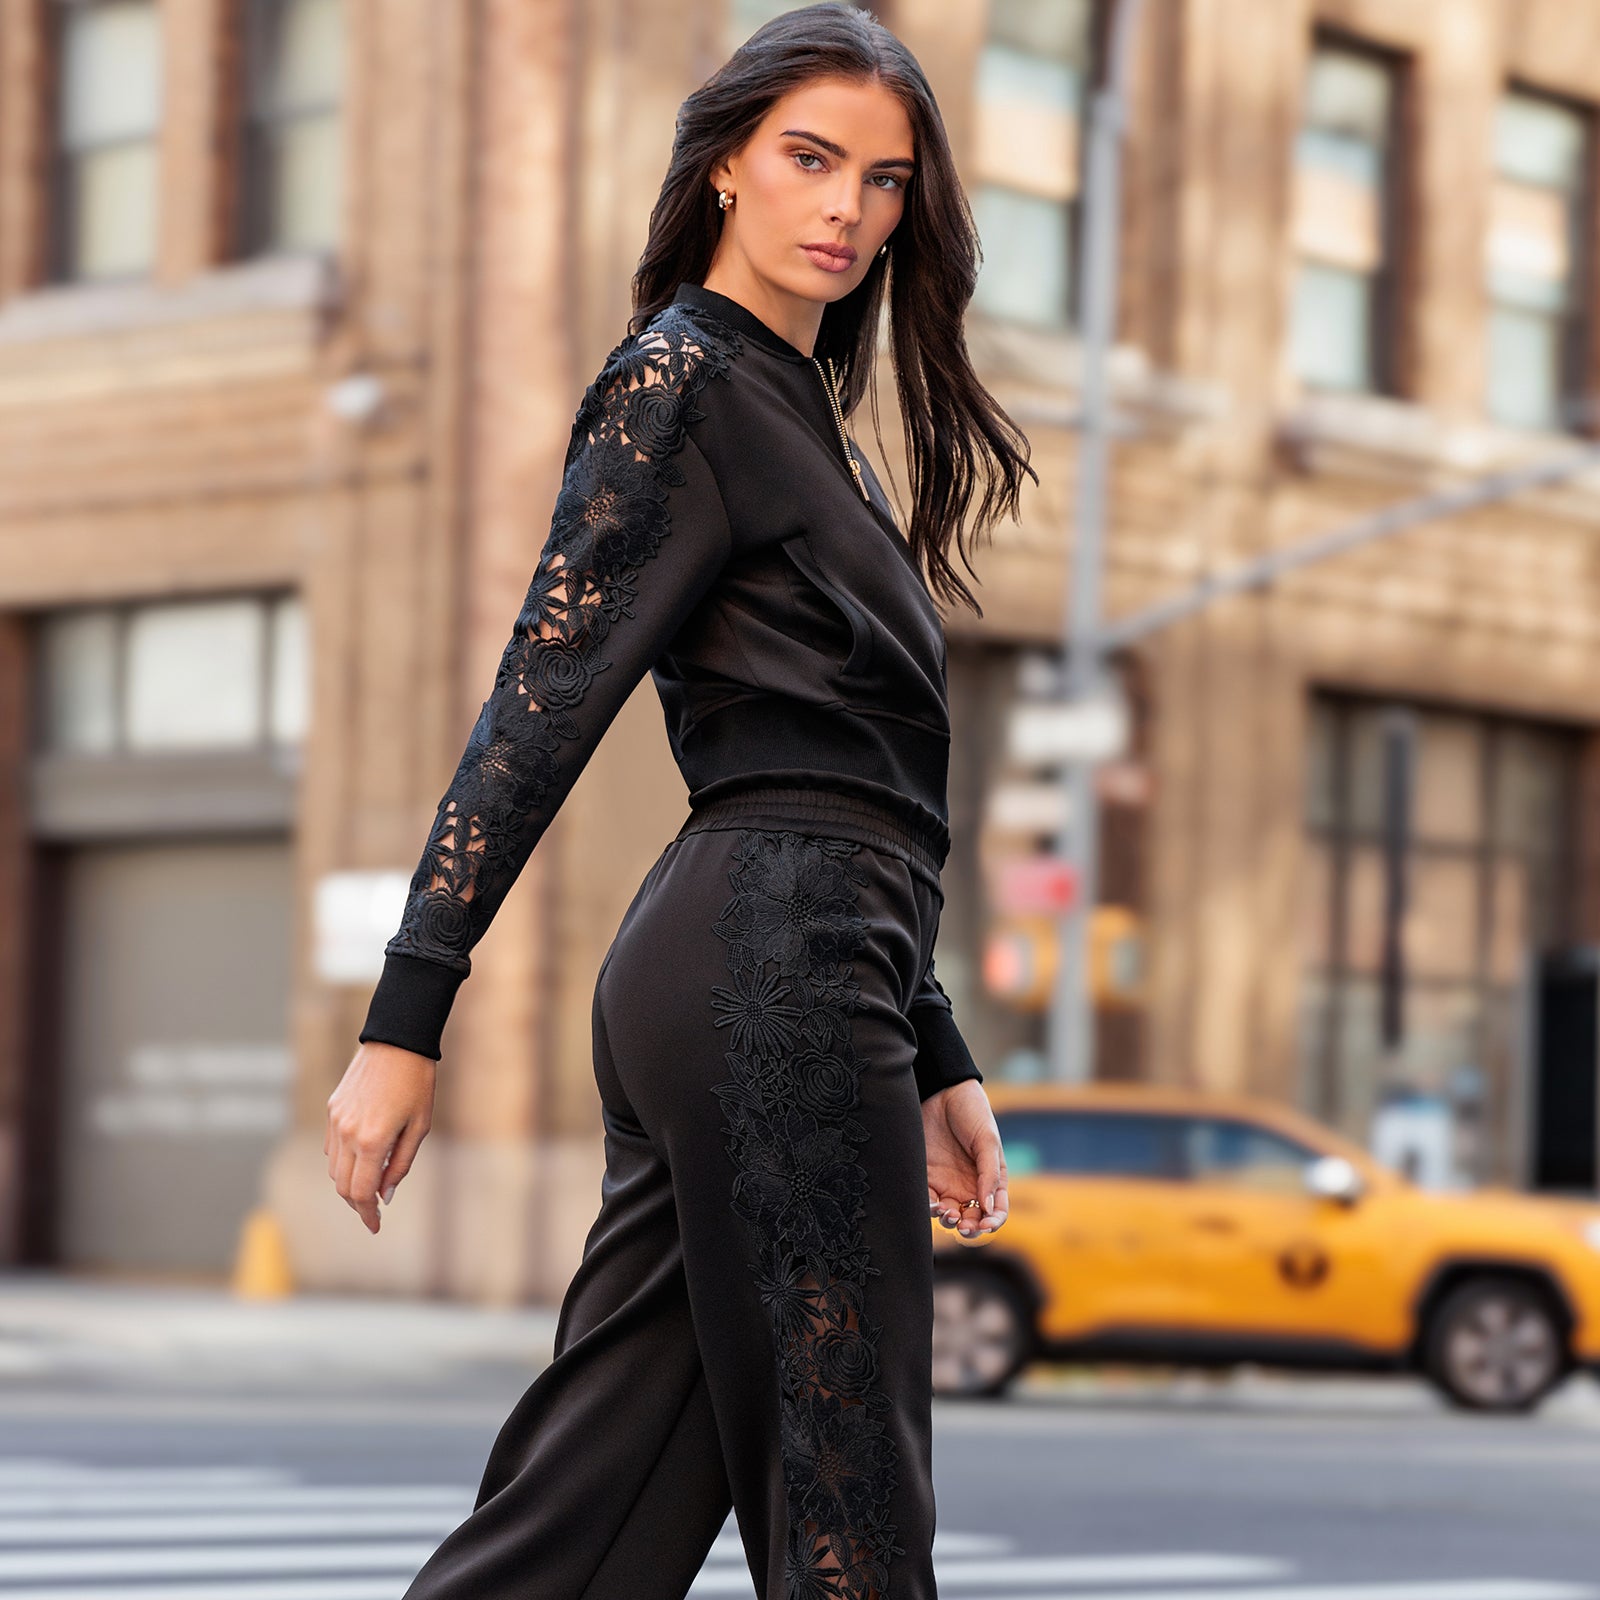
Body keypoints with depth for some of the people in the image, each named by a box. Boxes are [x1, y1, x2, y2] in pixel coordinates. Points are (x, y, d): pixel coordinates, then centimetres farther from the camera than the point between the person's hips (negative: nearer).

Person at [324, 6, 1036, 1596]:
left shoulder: (804, 412, 25)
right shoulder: (680, 378, -3)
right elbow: (541, 697, -12)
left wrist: (937, 1063, 21)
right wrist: (404, 1022, -18)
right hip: (775, 968, -9)